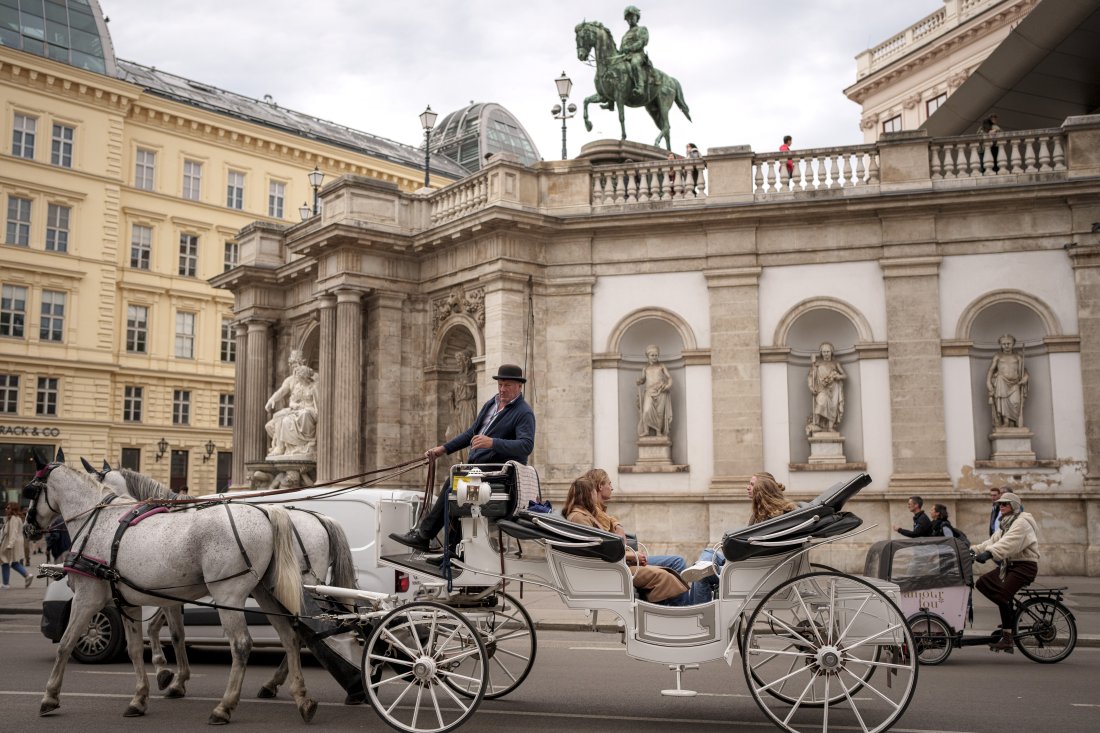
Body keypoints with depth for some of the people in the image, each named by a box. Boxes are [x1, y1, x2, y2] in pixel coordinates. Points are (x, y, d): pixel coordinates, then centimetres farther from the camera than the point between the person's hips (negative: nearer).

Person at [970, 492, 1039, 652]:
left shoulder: (1021, 523, -14)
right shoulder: (1006, 523, 18)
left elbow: (1008, 543, -31)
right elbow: (993, 541, 10)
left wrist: (989, 554, -43)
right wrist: (974, 550, -3)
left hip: (1025, 565, -10)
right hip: (1009, 564, 10)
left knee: (1003, 594, -22)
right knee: (982, 583, -1)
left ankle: (1007, 637, -15)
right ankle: (1011, 611, 8)